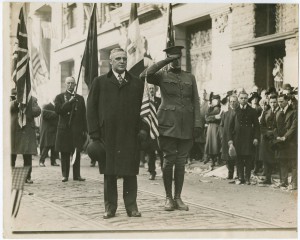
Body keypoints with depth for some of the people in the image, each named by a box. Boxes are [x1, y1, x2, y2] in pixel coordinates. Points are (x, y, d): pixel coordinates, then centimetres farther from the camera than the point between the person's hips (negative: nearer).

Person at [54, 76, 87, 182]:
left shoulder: (80, 98, 14)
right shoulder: (60, 97, 8)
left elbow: (83, 115, 12)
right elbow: (58, 110, -8)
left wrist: (85, 130, 5)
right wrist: (69, 102, -15)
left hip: (77, 130, 2)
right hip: (64, 129, -2)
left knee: (77, 153, 2)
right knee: (64, 153, 0)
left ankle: (77, 175, 7)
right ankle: (65, 175, 6)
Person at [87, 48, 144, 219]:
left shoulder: (137, 83, 13)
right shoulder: (100, 82, 10)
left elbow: (142, 108, 10)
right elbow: (92, 108, 6)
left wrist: (143, 129, -2)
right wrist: (94, 133, -2)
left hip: (131, 136, 0)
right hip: (108, 135, 0)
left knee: (130, 172, 0)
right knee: (109, 172, 4)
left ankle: (131, 206, 7)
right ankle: (110, 207, 11)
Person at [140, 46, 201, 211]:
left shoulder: (190, 78, 15)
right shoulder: (162, 76, 7)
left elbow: (196, 102, 10)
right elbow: (144, 76, -14)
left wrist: (197, 123, -1)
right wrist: (165, 62, -12)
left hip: (186, 125, 3)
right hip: (168, 122, -3)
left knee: (181, 161, 4)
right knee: (169, 159, -4)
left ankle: (178, 198, 10)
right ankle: (168, 198, 7)